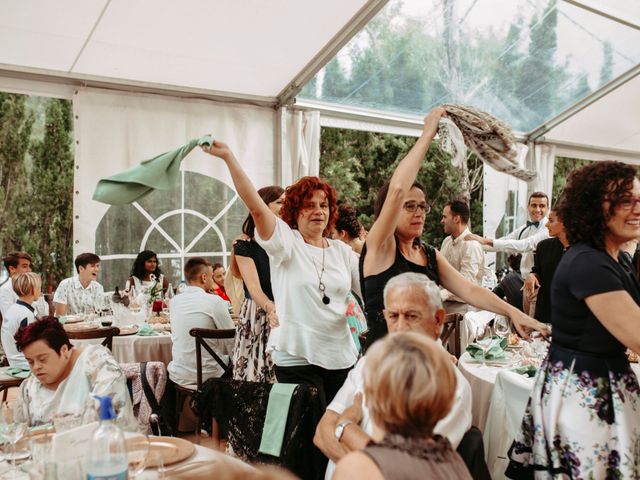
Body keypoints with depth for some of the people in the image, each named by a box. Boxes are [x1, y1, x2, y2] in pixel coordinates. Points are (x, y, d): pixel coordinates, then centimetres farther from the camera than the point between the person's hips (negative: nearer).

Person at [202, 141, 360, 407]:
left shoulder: (342, 251, 11)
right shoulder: (286, 242, -4)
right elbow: (256, 206, -17)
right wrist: (228, 157, -25)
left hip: (341, 356, 5)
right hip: (296, 357, -5)